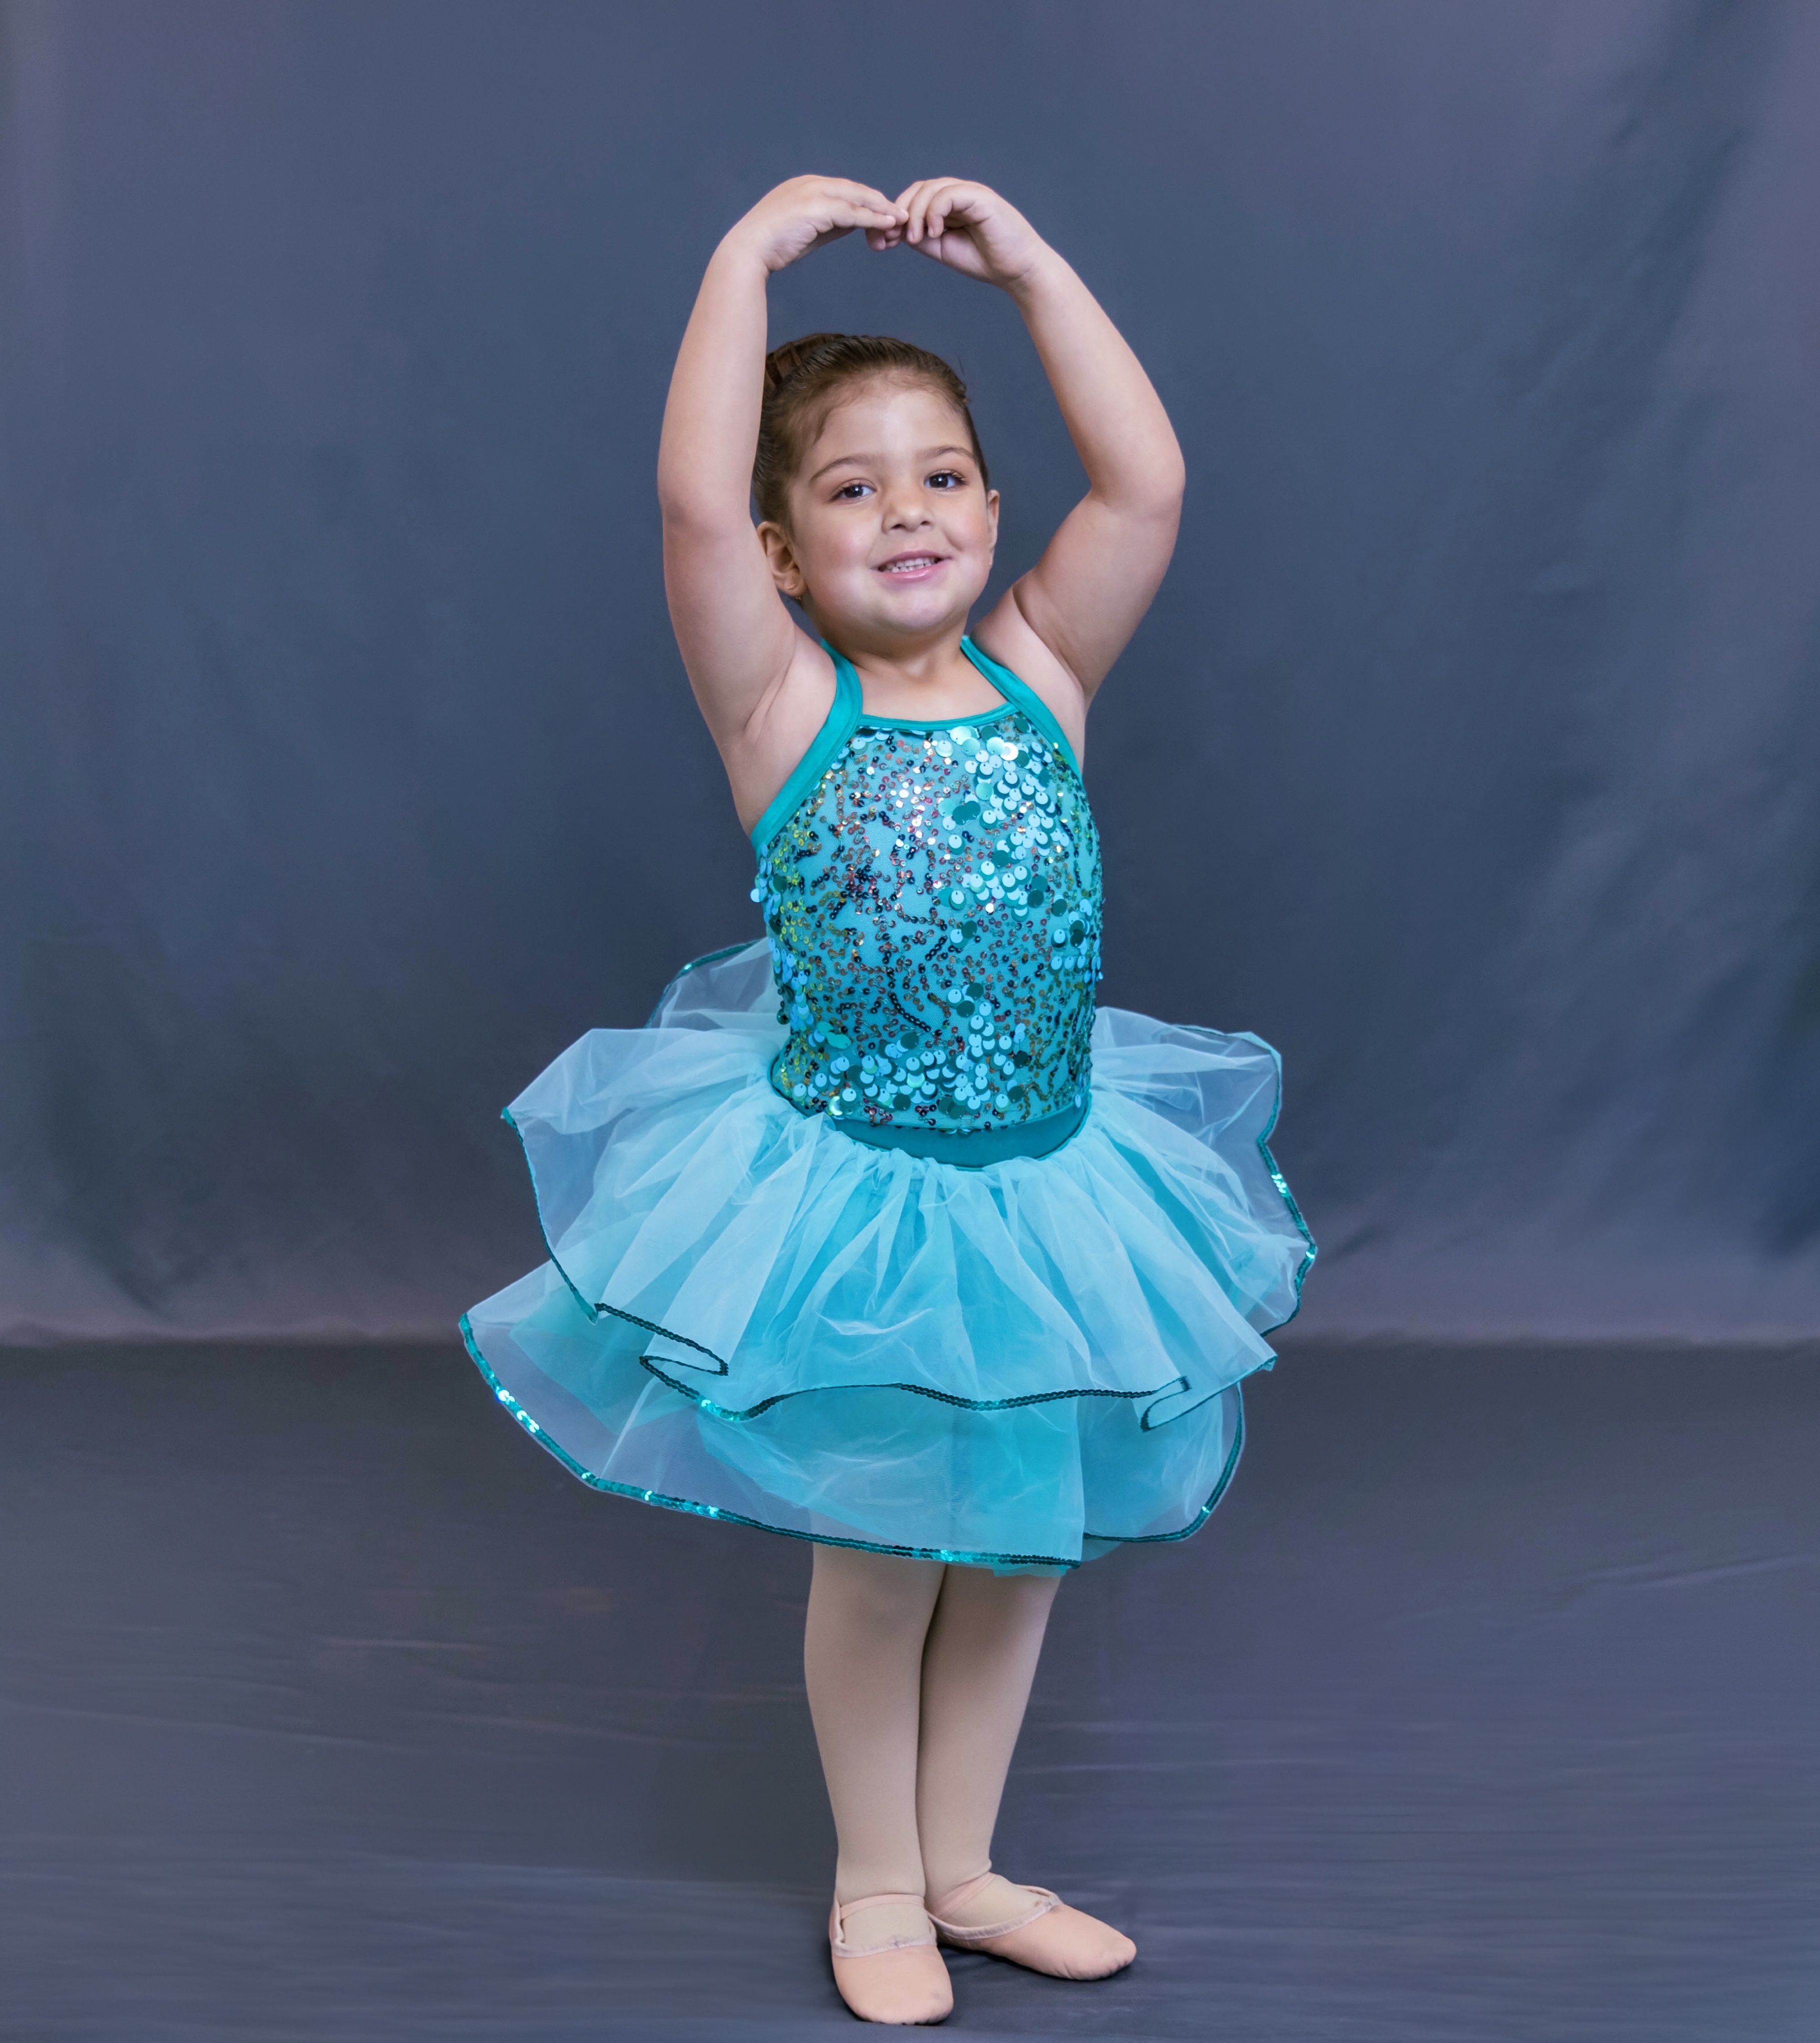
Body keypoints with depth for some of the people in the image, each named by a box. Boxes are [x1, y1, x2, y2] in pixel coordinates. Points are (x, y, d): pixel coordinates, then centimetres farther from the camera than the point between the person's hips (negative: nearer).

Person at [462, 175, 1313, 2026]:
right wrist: (755, 251, -19)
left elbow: (1146, 482, -12)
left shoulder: (1038, 671, -2)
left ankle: (960, 1868, 39)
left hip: (1046, 1178, 4)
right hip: (846, 1193, -4)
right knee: (881, 1559, 11)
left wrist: (1025, 260, -10)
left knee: (1017, 1541, 17)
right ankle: (876, 1886, 35)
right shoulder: (782, 708, -11)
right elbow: (692, 505, -25)